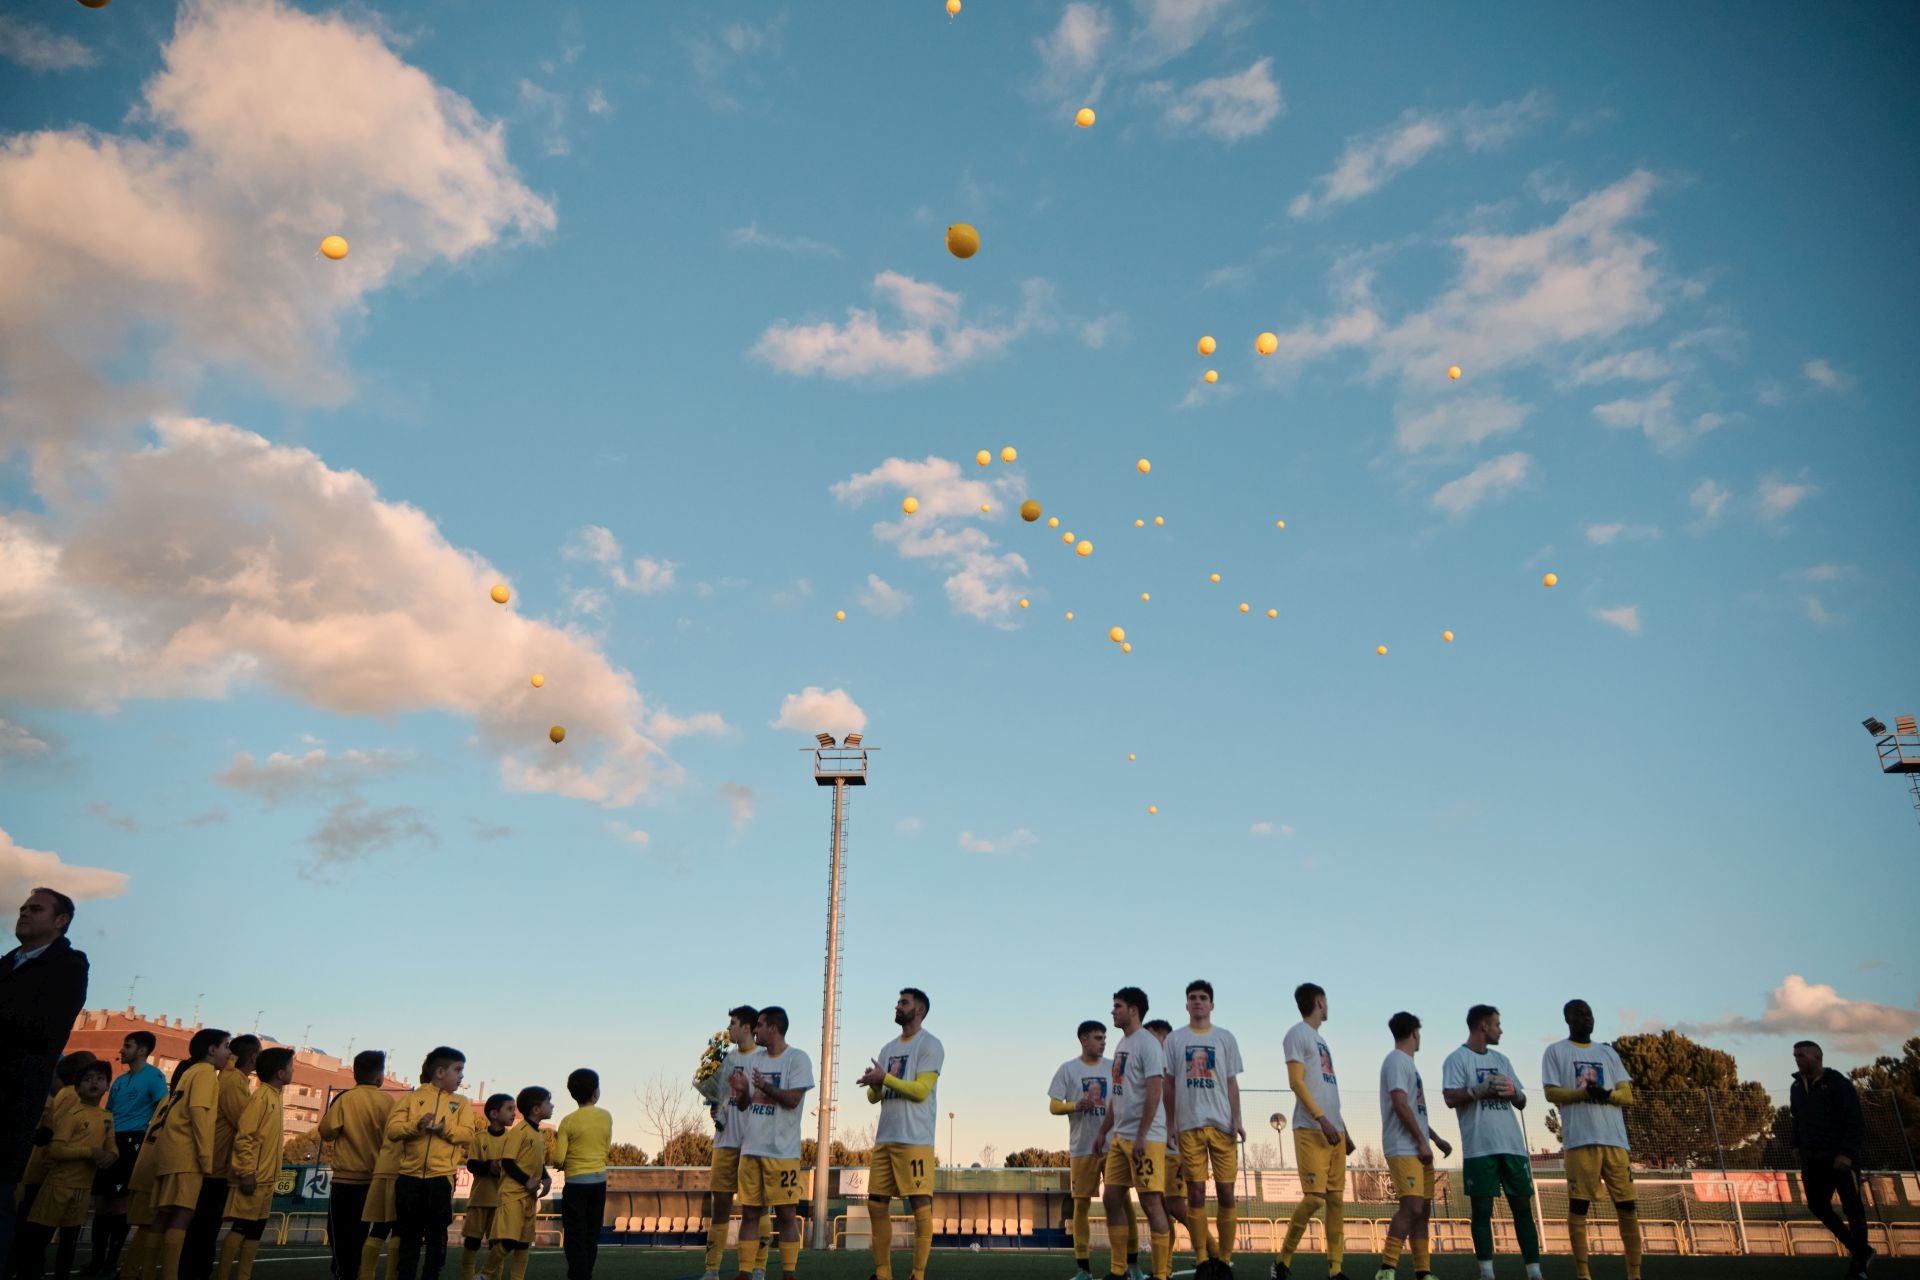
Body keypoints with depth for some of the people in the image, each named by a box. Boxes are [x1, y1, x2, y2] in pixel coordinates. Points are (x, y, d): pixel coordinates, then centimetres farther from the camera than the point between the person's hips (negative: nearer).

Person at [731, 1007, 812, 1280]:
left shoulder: (798, 1059, -6)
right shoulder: (754, 1060, 13)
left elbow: (793, 1099, -14)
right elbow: (742, 1105, 14)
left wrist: (765, 1086, -25)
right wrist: (742, 1092, -8)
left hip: (782, 1151, -6)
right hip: (751, 1149, 6)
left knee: (786, 1214, -1)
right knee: (749, 1213, 9)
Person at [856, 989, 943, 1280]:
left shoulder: (930, 1044, -5)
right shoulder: (888, 1048, 18)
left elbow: (921, 1090, -15)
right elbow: (873, 1097, 17)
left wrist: (885, 1077, -14)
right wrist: (875, 1085, -5)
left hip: (914, 1139, -8)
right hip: (884, 1138, 8)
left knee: (920, 1204, -6)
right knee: (876, 1203, 9)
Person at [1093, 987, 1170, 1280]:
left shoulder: (1147, 1043, -11)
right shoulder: (1122, 1044, 16)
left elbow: (1154, 1093, -18)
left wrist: (1141, 1135, -21)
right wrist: (1103, 1131, 20)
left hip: (1145, 1138, -9)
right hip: (1119, 1137, 9)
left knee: (1151, 1202, -5)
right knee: (1112, 1199, 10)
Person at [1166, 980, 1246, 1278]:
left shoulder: (1225, 1038, 9)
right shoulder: (1175, 1039, 8)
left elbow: (1232, 1083, 8)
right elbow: (1169, 1085, 9)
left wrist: (1236, 1120, -3)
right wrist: (1168, 1125, 3)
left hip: (1222, 1125, 0)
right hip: (1189, 1126, 0)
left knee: (1226, 1193, 0)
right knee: (1195, 1194, 0)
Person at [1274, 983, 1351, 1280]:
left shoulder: (1320, 1040, 22)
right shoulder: (1298, 1034, -3)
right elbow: (1296, 1082, -12)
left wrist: (1344, 1130, 18)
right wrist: (1322, 1120, -18)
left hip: (1334, 1129, 9)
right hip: (1311, 1129, -8)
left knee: (1336, 1198, 4)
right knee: (1315, 1196, -13)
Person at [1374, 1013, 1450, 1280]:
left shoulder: (1408, 1063, 21)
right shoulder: (1397, 1060, -10)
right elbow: (1400, 1105, -19)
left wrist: (1435, 1138, 22)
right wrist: (1422, 1142, -16)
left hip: (1418, 1149, 10)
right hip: (1403, 1149, -10)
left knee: (1423, 1210, 8)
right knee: (1412, 1207, -18)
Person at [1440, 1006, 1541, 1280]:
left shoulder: (1501, 1059, 19)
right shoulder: (1457, 1058, -1)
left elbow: (1522, 1103, 19)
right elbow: (1450, 1098, -11)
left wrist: (1513, 1092, -3)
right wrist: (1483, 1090, -16)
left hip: (1513, 1145, 6)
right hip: (1480, 1147, -6)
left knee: (1523, 1206, 4)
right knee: (1482, 1209, -2)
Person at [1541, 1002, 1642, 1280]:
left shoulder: (1608, 1052, 19)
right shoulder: (1556, 1051, 7)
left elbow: (1627, 1095, 12)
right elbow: (1551, 1093, -1)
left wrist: (1606, 1094, -10)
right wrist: (1585, 1092, -15)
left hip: (1614, 1139, 4)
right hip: (1580, 1140, -4)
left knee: (1627, 1205, 2)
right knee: (1578, 1205, -3)